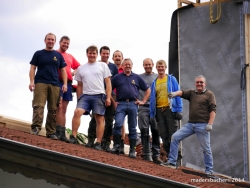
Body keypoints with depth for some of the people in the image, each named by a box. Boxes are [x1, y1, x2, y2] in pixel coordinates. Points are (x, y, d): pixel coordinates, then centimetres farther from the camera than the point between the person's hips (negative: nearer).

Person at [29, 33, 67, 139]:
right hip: (40, 83, -2)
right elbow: (33, 68, 6)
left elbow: (63, 70, 16)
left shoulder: (58, 55, 18)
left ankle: (50, 132, 0)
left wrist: (65, 84, 4)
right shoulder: (38, 54, 12)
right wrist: (31, 81, -8)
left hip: (55, 84, 3)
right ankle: (35, 128, -25)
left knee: (53, 109, -1)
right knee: (38, 106, -17)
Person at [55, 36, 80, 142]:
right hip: (57, 82, -6)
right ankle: (58, 132, -17)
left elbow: (79, 67, 28)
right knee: (58, 107, -14)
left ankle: (62, 133, 3)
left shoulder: (70, 57, 22)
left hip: (68, 83, 6)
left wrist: (73, 73, 11)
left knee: (64, 109, 4)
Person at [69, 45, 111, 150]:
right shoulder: (81, 68, 17)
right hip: (85, 95, 2)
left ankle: (98, 143, -4)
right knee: (77, 112, -21)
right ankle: (73, 137, -20)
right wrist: (79, 100, 10)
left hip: (99, 95, -1)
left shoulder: (103, 66, 10)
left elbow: (108, 83, 6)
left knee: (100, 119, -5)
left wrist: (108, 98, -3)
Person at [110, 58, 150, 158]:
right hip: (121, 104, -1)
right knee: (118, 124, -19)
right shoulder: (117, 77, 11)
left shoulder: (137, 78, 14)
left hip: (133, 104, 1)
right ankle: (116, 146, -9)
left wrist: (143, 101, 9)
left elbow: (148, 90, 18)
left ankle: (132, 150, 7)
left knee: (132, 128, 3)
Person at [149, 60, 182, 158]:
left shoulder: (172, 79, 6)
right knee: (164, 136, 2)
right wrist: (151, 114, 8)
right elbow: (152, 99, 16)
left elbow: (178, 94, 1)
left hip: (170, 109, -4)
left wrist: (179, 110, -8)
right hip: (159, 111, 4)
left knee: (172, 135, -7)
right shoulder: (154, 83, 16)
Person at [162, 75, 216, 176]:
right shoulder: (191, 93, 16)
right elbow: (183, 92, -3)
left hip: (202, 125, -5)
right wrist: (175, 93, -26)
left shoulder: (209, 94, 1)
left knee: (206, 148, -1)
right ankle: (172, 162, 2)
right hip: (190, 124, 5)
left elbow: (213, 110, -6)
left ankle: (209, 171, 8)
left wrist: (210, 124, -16)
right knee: (175, 137, -2)